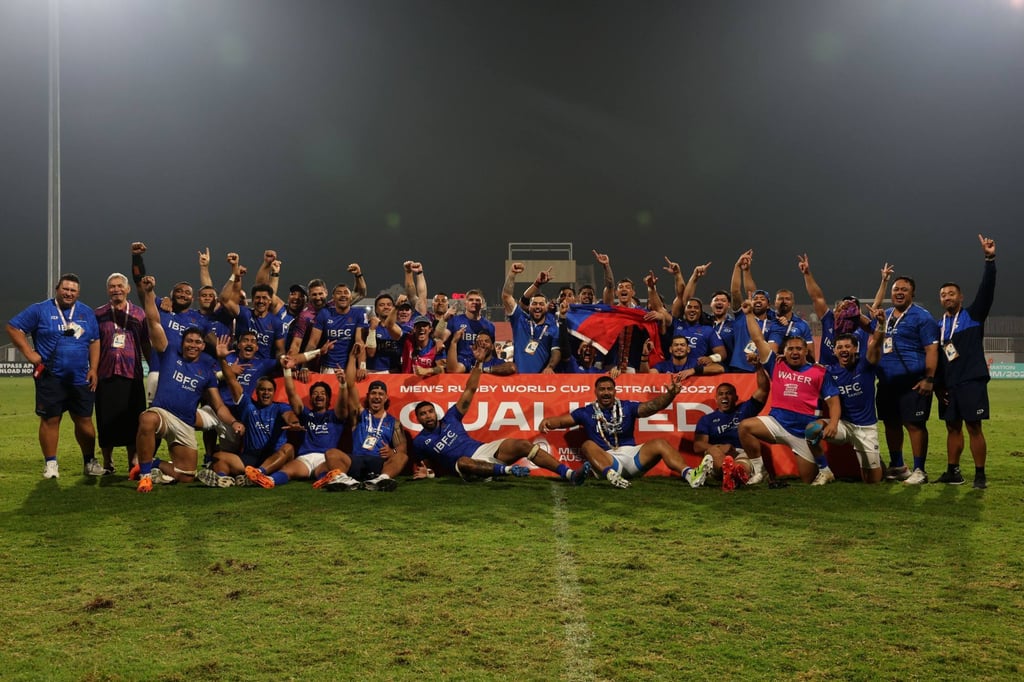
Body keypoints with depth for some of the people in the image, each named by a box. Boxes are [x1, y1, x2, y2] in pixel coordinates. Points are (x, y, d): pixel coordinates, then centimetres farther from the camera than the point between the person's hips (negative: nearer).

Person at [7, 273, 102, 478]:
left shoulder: (86, 313, 11)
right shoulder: (40, 310, 1)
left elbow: (95, 342, 12)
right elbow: (13, 328, 0)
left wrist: (94, 369, 2)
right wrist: (30, 354, -8)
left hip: (81, 378, 3)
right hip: (50, 378, -3)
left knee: (84, 420, 7)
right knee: (50, 420, 1)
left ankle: (90, 461, 18)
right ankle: (50, 463, 11)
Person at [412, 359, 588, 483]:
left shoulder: (450, 418, 15)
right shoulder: (419, 442, 9)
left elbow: (470, 390, 12)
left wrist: (479, 363, 5)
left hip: (483, 449, 4)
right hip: (468, 464, -4)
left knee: (522, 444, -17)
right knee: (462, 461, -42)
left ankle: (569, 474, -27)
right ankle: (507, 470, -60)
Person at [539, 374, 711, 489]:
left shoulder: (627, 407, 12)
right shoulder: (587, 412, 11)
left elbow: (653, 406, -1)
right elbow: (562, 420, 5)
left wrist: (670, 394, -20)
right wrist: (548, 422, -18)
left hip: (632, 454, 2)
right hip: (606, 460, -2)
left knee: (660, 444, -20)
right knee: (587, 446, -29)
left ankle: (690, 474, -40)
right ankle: (611, 475, -57)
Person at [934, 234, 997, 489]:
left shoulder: (973, 315, 1)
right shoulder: (939, 325, 14)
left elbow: (986, 290, -13)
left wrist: (990, 260, -24)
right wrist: (938, 385, 10)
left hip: (972, 381, -5)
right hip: (948, 385, 5)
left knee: (974, 428, -5)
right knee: (953, 428, 8)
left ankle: (980, 475, 0)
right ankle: (953, 471, 15)